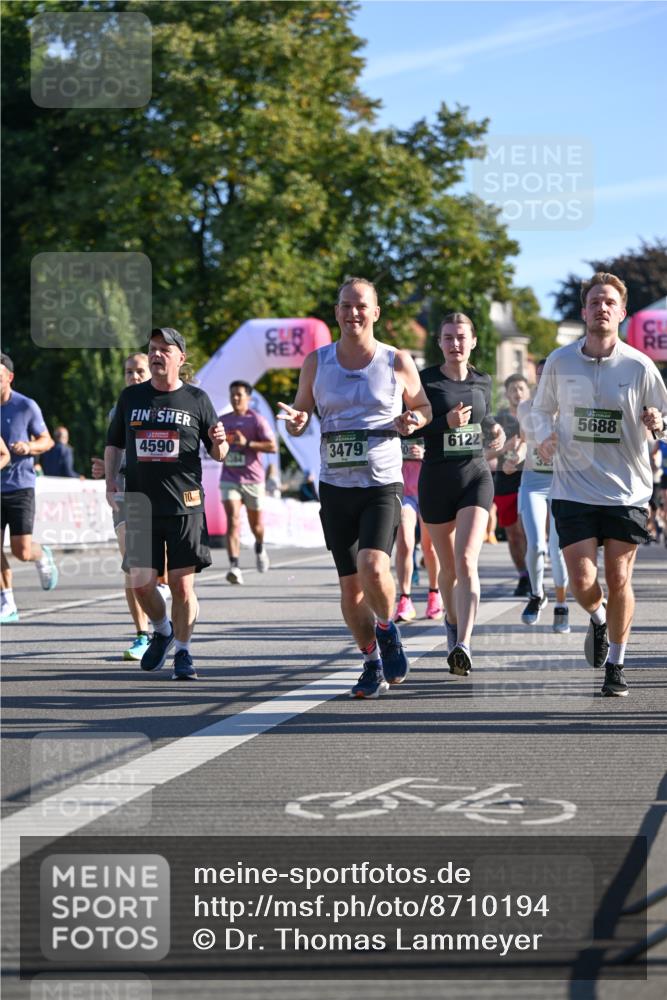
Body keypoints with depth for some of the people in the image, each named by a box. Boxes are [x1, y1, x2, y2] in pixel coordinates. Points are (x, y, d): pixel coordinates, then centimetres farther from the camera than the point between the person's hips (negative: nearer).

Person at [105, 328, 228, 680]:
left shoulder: (196, 399, 5)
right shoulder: (131, 397, 10)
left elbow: (218, 454, 9)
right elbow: (114, 443, 20)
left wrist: (219, 442, -14)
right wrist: (111, 481, 7)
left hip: (185, 506, -2)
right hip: (140, 507, 2)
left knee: (182, 585, -4)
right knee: (141, 583, -3)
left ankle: (183, 651, 12)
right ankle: (162, 631, 26)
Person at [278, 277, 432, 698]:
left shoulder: (398, 362, 1)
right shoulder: (317, 362, 6)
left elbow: (423, 407, 14)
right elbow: (301, 411, 14)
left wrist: (413, 420, -10)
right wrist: (296, 421, -10)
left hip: (383, 485, -3)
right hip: (336, 486, 3)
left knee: (374, 568, -23)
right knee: (351, 585, 4)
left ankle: (387, 629, 7)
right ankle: (372, 663, 22)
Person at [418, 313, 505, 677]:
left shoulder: (482, 381, 9)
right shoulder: (425, 381, -3)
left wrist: (495, 429, 7)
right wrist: (446, 423, -22)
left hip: (476, 477, 1)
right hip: (436, 479, -1)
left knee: (466, 561, -18)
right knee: (449, 566, 12)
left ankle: (462, 646, -28)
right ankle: (453, 622, 41)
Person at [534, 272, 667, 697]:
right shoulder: (559, 362, 0)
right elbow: (543, 408, 17)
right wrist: (544, 435, -4)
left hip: (627, 490, -1)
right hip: (574, 488, 1)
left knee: (619, 579, 0)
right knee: (582, 581, -7)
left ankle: (616, 664, 17)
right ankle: (598, 617, 30)